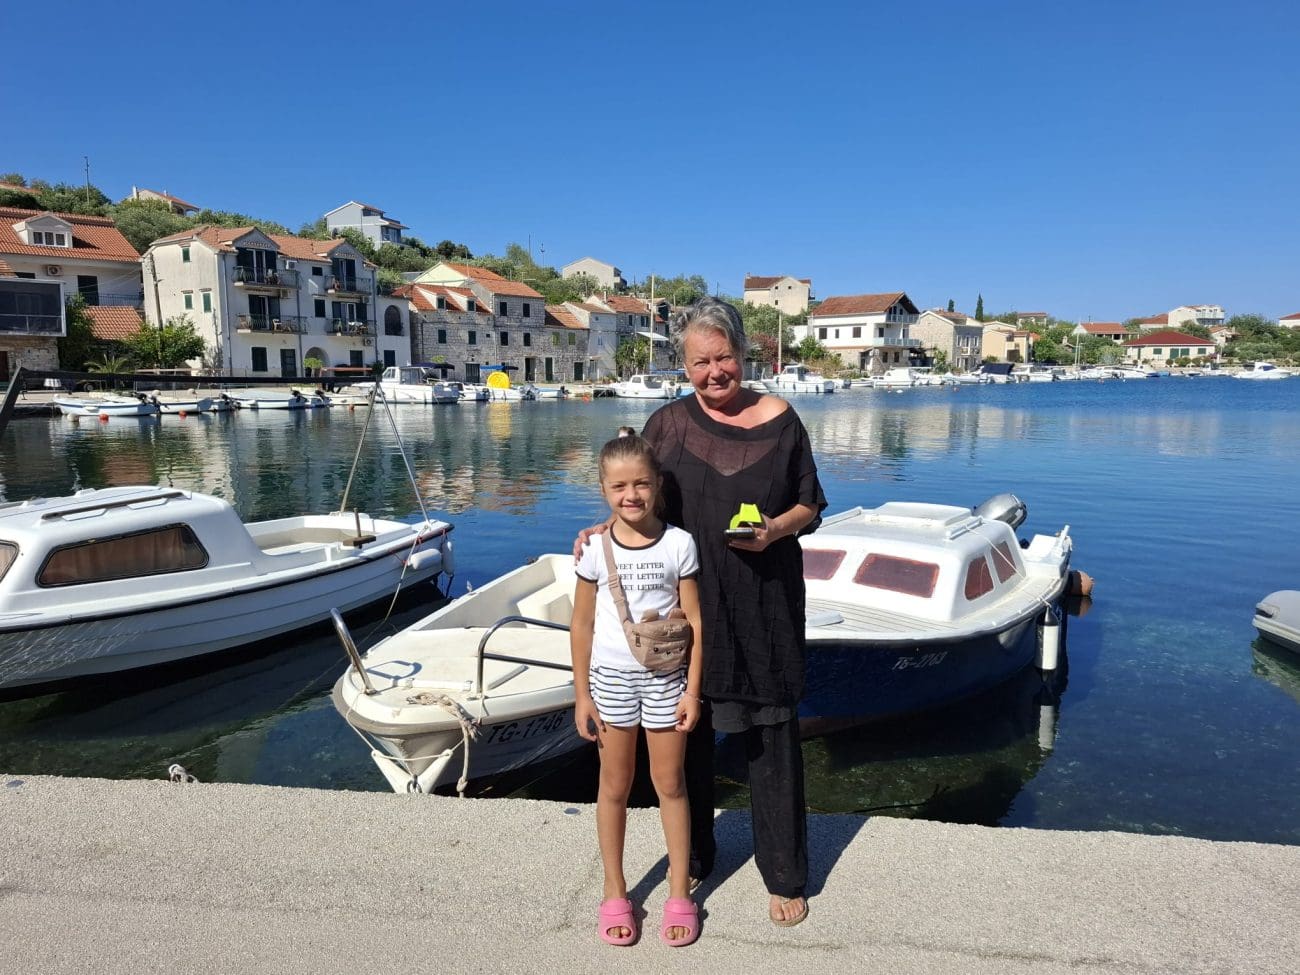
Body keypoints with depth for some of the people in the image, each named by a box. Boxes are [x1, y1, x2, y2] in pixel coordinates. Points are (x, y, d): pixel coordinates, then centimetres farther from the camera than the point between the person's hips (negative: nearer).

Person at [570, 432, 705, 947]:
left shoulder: (679, 543, -10)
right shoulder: (595, 549, -9)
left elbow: (695, 621, -6)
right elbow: (582, 625, -2)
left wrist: (692, 690, -7)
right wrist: (582, 695, -1)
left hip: (666, 677, -1)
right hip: (612, 678, 1)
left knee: (670, 784, 11)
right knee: (614, 786, 14)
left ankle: (680, 893, 28)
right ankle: (614, 893, 31)